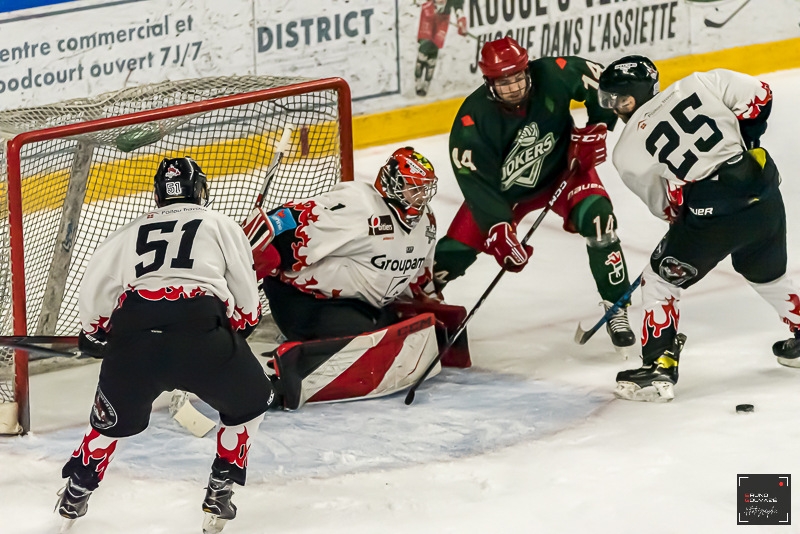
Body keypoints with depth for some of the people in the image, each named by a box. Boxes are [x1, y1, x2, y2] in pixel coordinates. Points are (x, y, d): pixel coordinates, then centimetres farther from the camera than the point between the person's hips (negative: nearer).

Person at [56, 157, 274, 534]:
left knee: (115, 417, 28)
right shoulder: (219, 224, 22)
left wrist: (93, 334, 40)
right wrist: (241, 327, 38)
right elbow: (246, 296, 18)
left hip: (131, 336, 3)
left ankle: (75, 495, 37)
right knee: (248, 402, 22)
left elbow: (92, 291, 22)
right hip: (201, 330, -3)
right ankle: (219, 492, 18)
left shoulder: (131, 232, 28)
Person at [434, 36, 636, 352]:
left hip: (563, 167, 0)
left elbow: (603, 83, -7)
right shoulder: (472, 121, -29)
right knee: (454, 251, -7)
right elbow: (476, 182, -28)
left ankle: (617, 311, -13)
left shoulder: (554, 75, -26)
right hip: (502, 187, 0)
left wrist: (597, 127, -15)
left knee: (597, 218, -26)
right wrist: (498, 229, -36)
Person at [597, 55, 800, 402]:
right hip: (762, 192, 5)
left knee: (661, 280, 14)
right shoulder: (698, 85, 5)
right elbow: (758, 95, 5)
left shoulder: (627, 153, 3)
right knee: (766, 272, 31)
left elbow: (663, 206, 11)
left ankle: (659, 368, 9)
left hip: (710, 215, -5)